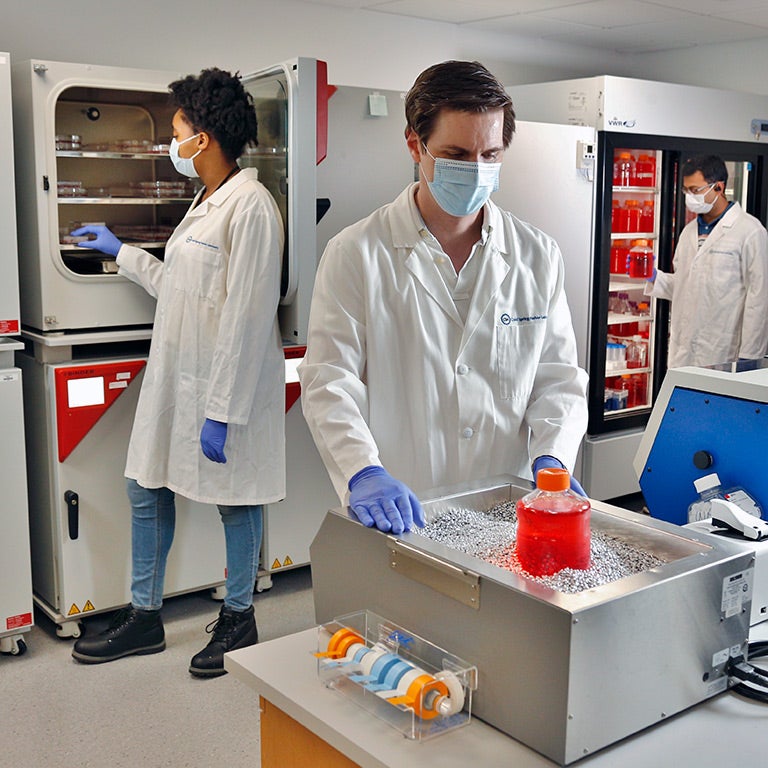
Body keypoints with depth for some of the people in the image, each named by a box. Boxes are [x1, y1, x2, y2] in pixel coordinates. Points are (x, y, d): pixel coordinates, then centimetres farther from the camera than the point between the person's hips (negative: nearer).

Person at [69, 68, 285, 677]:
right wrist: (120, 251, 31)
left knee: (236, 502, 7)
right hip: (175, 376, 10)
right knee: (147, 491, 14)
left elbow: (247, 318, -22)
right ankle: (145, 616, 30)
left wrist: (221, 410, -22)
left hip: (227, 383, -10)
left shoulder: (251, 207, -17)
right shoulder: (207, 201, 14)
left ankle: (239, 620, 27)